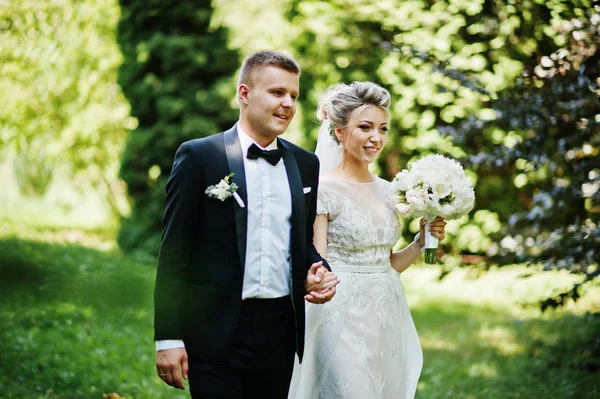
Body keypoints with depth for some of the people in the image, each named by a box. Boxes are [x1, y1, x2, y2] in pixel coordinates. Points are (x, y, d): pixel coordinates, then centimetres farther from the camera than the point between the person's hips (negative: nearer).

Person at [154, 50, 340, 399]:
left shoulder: (305, 164, 10)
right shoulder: (198, 156, -4)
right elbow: (174, 253, -5)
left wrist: (317, 271, -3)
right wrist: (168, 337, -9)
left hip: (281, 330, 4)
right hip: (216, 331, -4)